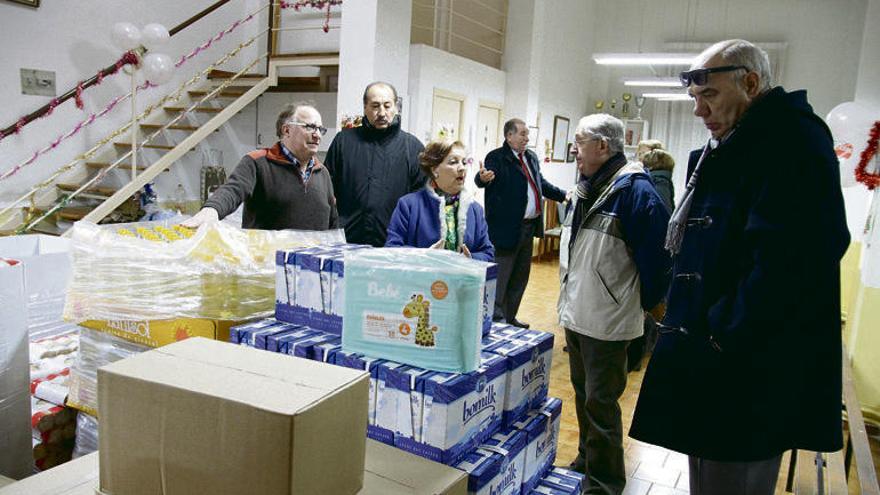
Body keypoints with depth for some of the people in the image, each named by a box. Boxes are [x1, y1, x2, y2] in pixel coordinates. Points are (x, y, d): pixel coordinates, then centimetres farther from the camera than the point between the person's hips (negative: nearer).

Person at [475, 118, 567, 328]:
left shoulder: (531, 157, 13)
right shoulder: (496, 157, -12)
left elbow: (541, 184, 24)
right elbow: (480, 180, -27)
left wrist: (563, 195, 19)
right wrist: (483, 178, -50)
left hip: (528, 227, 9)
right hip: (507, 228, -9)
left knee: (520, 277, 18)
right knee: (500, 277, -2)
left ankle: (510, 317, 31)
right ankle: (495, 319, 9)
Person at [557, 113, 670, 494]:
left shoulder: (634, 190, -18)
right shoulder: (588, 187, 11)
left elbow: (655, 254, -18)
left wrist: (646, 303, -7)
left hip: (607, 321, -9)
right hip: (576, 313, 9)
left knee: (601, 404, 3)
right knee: (583, 395, 21)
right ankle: (587, 462, 38)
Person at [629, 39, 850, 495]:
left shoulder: (793, 142, -15)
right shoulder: (726, 152, 16)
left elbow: (791, 260, -28)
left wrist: (726, 333, -20)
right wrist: (687, 317, 13)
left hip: (751, 376, -10)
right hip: (713, 360, 10)